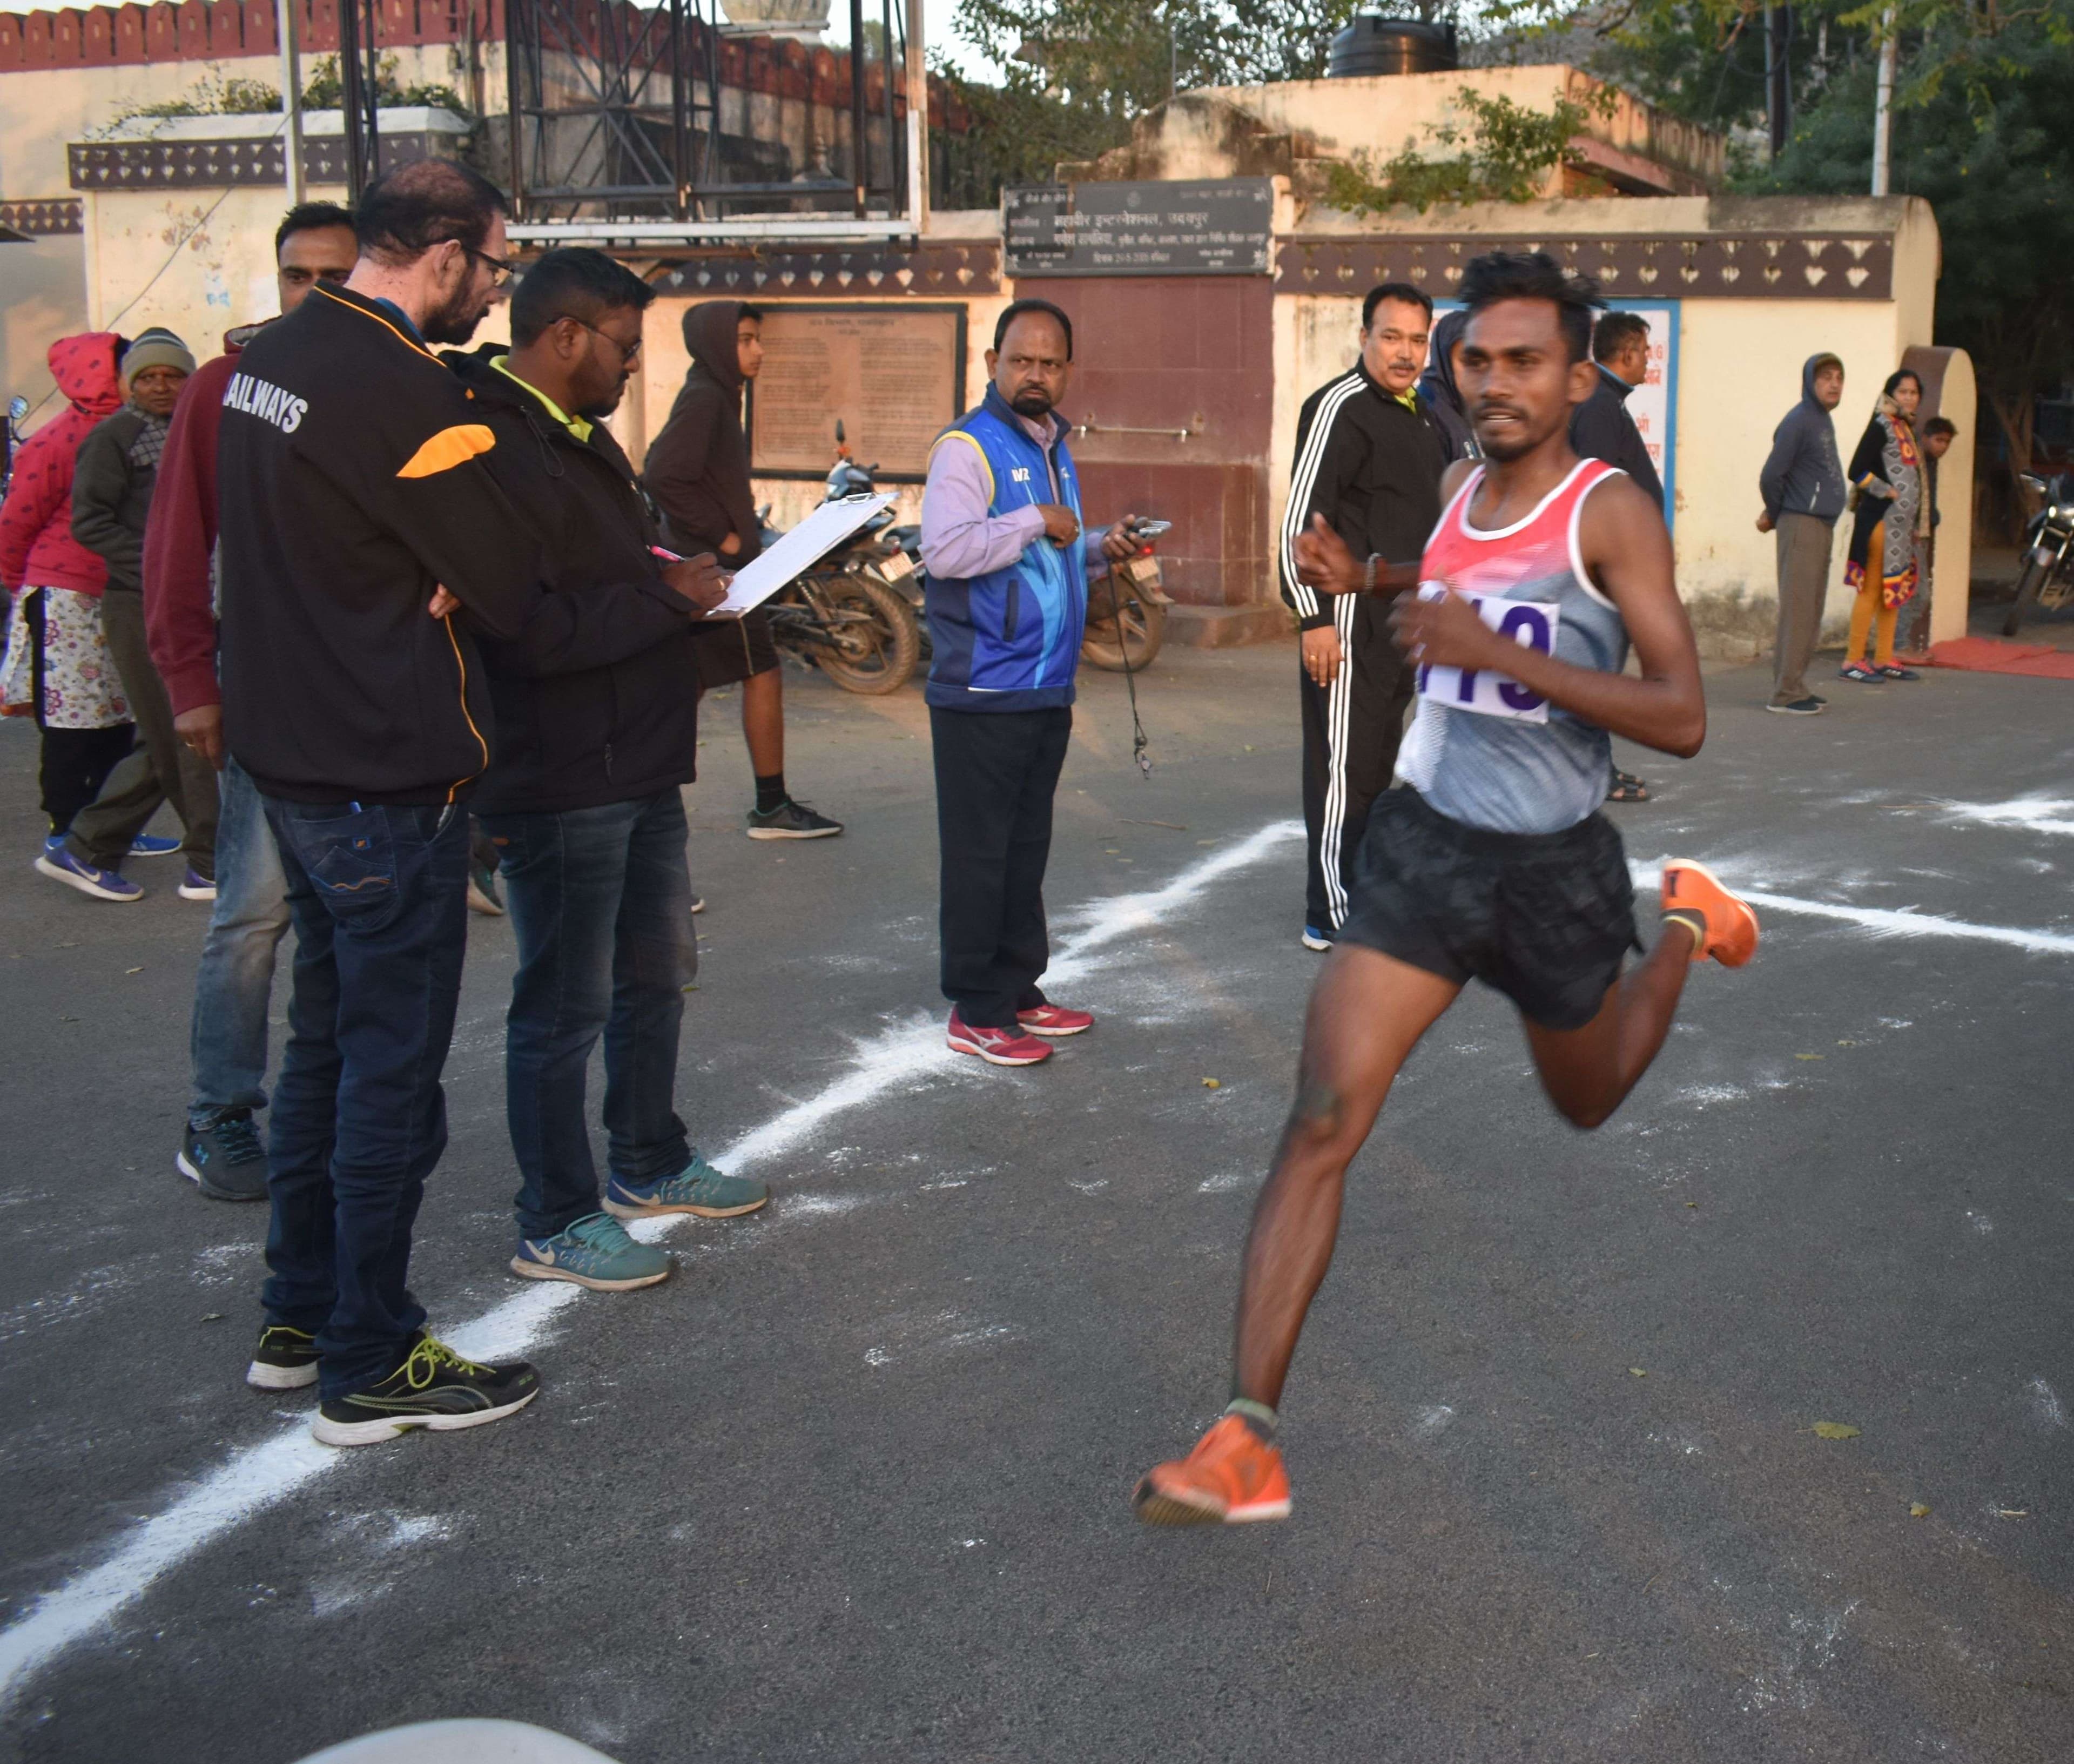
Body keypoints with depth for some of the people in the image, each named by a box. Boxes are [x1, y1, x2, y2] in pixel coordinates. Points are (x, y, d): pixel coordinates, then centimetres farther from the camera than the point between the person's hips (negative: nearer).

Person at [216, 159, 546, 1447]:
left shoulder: (274, 358, 9)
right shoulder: (404, 391, -20)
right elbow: (511, 596, -16)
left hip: (292, 753, 10)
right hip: (388, 779, -9)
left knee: (327, 1040, 19)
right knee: (394, 1070, 0)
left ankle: (300, 1318, 30)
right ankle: (372, 1367, 11)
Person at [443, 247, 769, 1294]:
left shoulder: (580, 435, 14)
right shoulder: (494, 448, -21)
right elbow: (532, 631, -28)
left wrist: (695, 578, 5)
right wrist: (666, 600, -19)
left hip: (639, 766, 11)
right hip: (560, 783, -11)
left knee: (656, 977, 22)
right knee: (565, 1009, 2)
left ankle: (648, 1165, 39)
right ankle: (554, 1226, 17)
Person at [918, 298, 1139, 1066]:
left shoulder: (1054, 447, 17)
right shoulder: (967, 446, -11)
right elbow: (945, 548, -26)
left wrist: (1099, 548, 10)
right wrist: (1035, 522, -20)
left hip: (1047, 688, 9)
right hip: (982, 692, -9)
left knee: (1027, 849, 15)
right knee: (979, 853, -3)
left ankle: (1018, 990, 25)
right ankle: (975, 1012, 4)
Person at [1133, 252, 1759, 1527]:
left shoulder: (1612, 510, -14)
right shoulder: (1461, 489, 3)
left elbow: (1683, 719, -22)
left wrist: (1500, 651, -29)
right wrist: (1364, 578, 10)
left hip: (1554, 866, -3)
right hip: (1426, 844, 3)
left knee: (1588, 1100, 24)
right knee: (1324, 1122, -13)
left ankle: (1687, 921, 52)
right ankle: (1249, 1444, -12)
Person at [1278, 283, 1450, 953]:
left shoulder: (1423, 418, 16)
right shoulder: (1340, 408, -12)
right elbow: (1302, 520, -17)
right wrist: (1315, 618, -22)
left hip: (1403, 621, 9)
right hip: (1350, 619, -9)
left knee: (1378, 769, 14)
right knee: (1344, 766, -5)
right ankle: (1331, 918, 1)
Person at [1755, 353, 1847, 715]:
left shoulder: (1825, 420, 16)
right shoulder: (1798, 422, -12)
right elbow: (1771, 475, -15)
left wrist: (1774, 515, 11)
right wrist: (1776, 515, 0)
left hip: (1823, 527, 9)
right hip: (1801, 525, -9)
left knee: (1811, 612, 11)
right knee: (1796, 609, -8)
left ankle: (1794, 685, 18)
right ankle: (1785, 693, -5)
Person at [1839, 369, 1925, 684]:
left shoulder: (1906, 428, 16)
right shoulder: (1881, 426, -10)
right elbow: (1858, 472, -18)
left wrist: (1917, 524, 17)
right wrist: (1889, 493, -15)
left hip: (1902, 523, 9)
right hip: (1881, 519, -9)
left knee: (1895, 589, 11)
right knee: (1872, 589, -7)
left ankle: (1884, 659, 17)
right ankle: (1853, 660, -3)